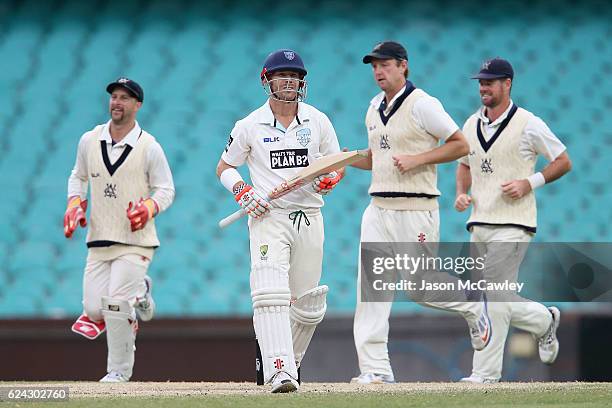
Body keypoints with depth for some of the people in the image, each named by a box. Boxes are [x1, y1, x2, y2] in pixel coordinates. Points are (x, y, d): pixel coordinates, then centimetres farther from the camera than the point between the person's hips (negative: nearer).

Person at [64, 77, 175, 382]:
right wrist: (75, 203, 2)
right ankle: (138, 293, 29)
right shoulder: (89, 140, 5)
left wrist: (149, 207, -21)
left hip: (135, 240, -4)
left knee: (116, 304, -17)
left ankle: (119, 369, 1)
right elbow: (78, 177, 20)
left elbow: (166, 190, -1)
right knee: (94, 310, -3)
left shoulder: (149, 147, -6)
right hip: (99, 239, 4)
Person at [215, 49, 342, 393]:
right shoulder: (249, 126, 2)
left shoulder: (318, 121, 7)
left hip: (308, 219, 3)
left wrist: (329, 179, -10)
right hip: (268, 218, -3)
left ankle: (289, 359, 31)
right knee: (271, 296, -20)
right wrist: (242, 192, -8)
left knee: (309, 306, 7)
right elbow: (224, 167, 11)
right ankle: (280, 372, -27)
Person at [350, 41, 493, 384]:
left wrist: (416, 159, -18)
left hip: (416, 211, -7)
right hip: (378, 210, 7)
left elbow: (461, 145, -10)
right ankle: (376, 369, -5)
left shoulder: (422, 104, -9)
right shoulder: (374, 108, 14)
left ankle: (473, 306, 29)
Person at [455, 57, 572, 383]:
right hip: (479, 224, 7)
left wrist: (529, 183, -13)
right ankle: (544, 321, 34)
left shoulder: (528, 124, -6)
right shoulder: (472, 124, 12)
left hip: (513, 224, -7)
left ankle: (485, 373, -9)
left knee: (494, 296, -12)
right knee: (496, 298, 9)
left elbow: (563, 162, 0)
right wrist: (461, 193, 6)